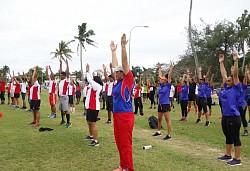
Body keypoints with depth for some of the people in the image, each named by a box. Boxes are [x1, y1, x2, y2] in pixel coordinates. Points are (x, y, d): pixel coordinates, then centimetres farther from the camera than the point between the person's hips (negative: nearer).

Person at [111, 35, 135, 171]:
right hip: (116, 115, 8)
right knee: (119, 142, 14)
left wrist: (123, 46, -19)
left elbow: (124, 64, -16)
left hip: (126, 116, -8)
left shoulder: (128, 81, -8)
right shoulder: (118, 82, 11)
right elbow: (115, 65, 20)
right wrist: (113, 51, 25)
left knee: (126, 143, -1)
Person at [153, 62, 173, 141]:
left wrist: (170, 67, -15)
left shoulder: (168, 85, -7)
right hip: (160, 104, 8)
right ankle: (158, 132, 33)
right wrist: (159, 68, 23)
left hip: (166, 104, -8)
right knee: (159, 119, 18)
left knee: (168, 120, -4)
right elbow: (160, 76, 18)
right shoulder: (161, 85, 9)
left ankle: (169, 135, 0)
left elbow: (169, 76, -14)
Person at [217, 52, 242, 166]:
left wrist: (235, 61, -21)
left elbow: (235, 75, -17)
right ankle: (228, 155, 31)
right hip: (225, 117, 8)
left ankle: (237, 159, 10)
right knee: (228, 138, 18)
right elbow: (223, 74, 14)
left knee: (235, 138, 1)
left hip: (234, 117, -8)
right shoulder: (226, 88, 9)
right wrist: (221, 62, 17)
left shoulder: (236, 89, -7)